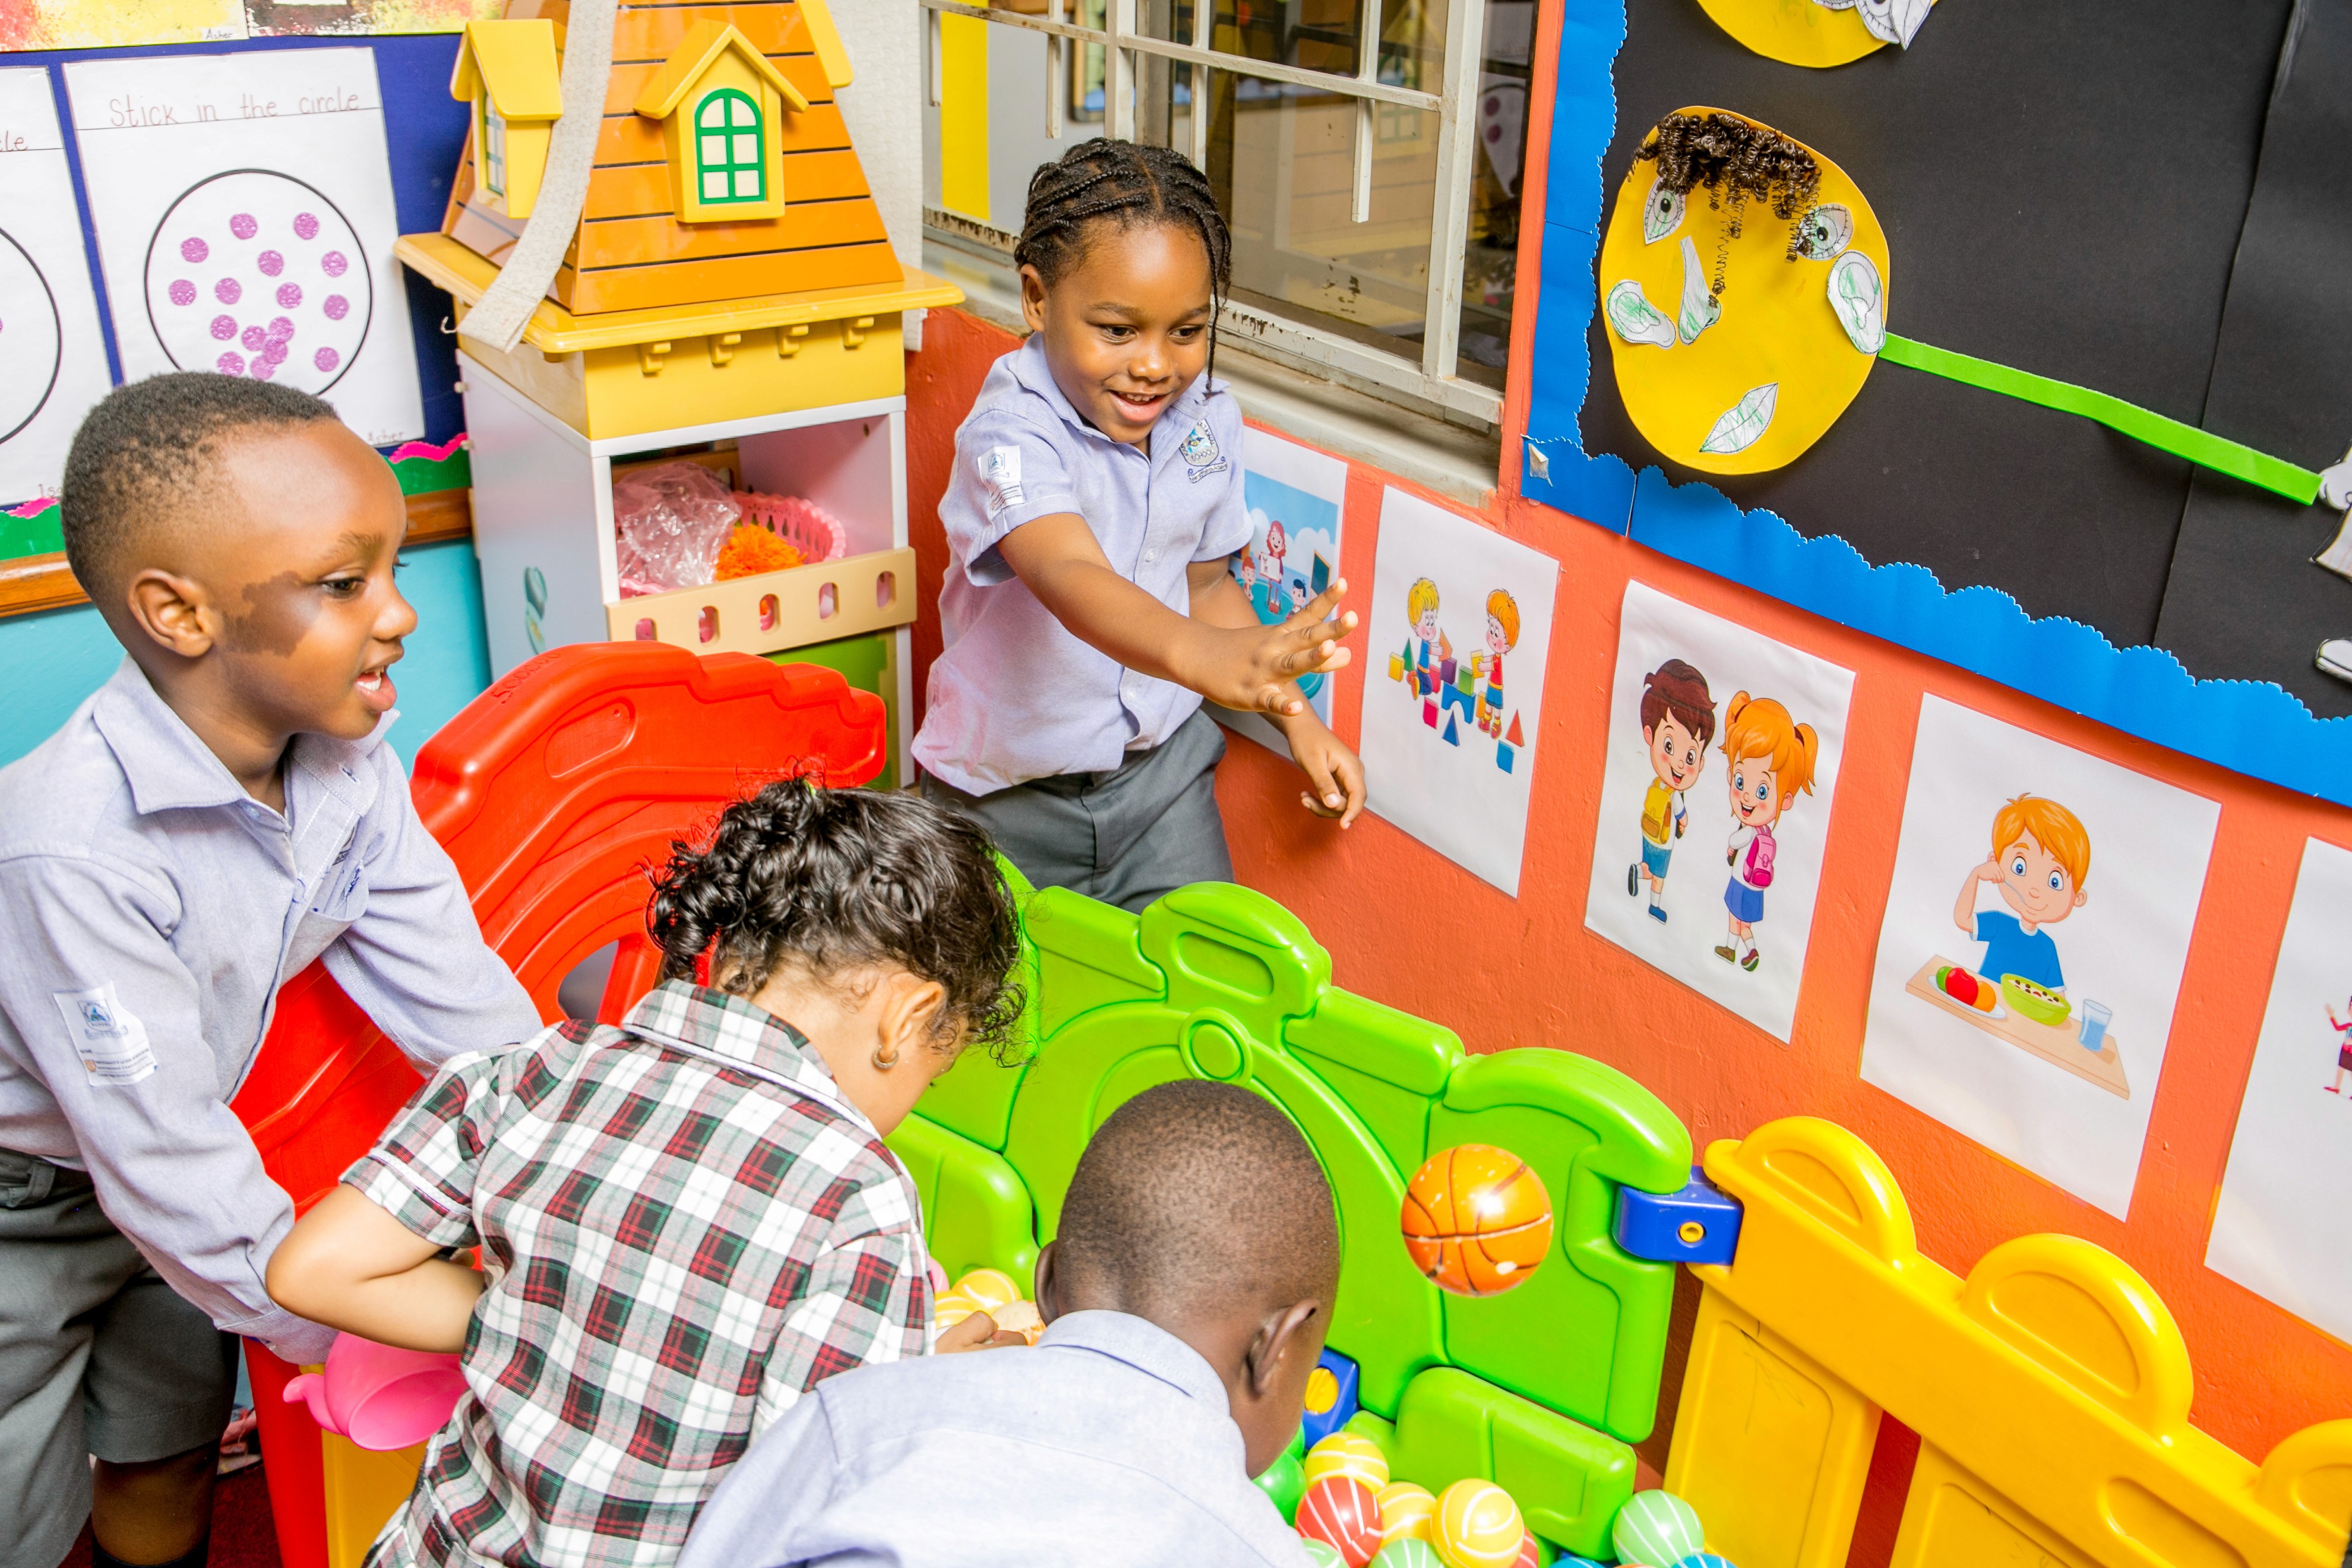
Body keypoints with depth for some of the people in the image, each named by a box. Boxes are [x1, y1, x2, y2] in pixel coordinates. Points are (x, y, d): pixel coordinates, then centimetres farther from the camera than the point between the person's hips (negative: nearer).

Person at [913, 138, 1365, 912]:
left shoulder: (1208, 419, -5)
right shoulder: (1012, 434, -26)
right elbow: (1071, 575, -44)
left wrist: (1297, 715, 2)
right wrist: (1199, 654, -63)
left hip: (1160, 763, 4)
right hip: (1010, 790, -4)